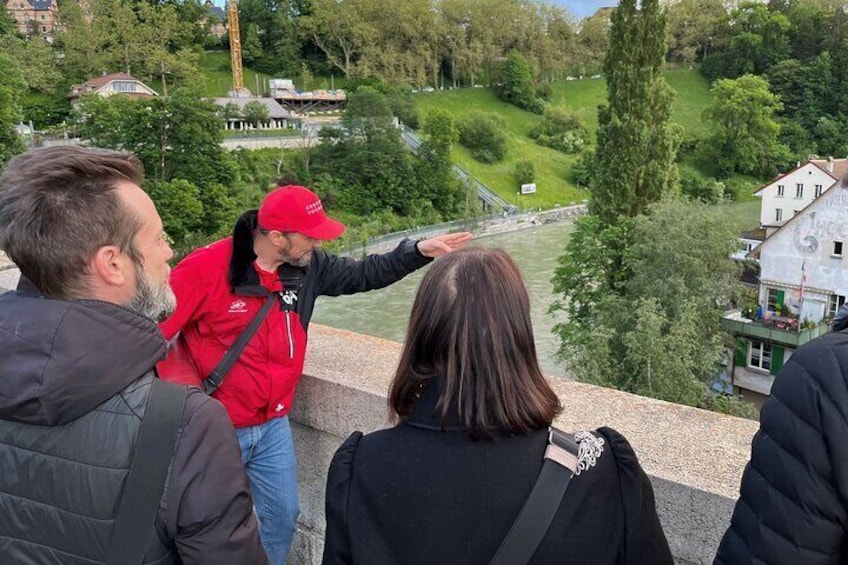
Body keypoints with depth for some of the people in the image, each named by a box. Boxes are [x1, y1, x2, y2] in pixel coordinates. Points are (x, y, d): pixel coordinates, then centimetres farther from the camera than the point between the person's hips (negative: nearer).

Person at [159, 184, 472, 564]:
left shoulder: (307, 267, -4)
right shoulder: (208, 268, -21)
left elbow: (362, 275, 5)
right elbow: (153, 328, -16)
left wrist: (420, 252, -6)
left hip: (273, 425, 5)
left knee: (282, 517, 18)